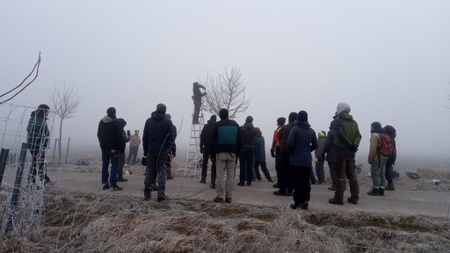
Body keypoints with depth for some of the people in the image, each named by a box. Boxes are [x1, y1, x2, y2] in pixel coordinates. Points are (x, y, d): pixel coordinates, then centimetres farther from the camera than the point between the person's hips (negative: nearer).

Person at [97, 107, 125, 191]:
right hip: (113, 147, -6)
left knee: (105, 165, 11)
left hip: (104, 147, 7)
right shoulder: (115, 122, -11)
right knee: (114, 165, -3)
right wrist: (120, 145, -5)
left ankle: (105, 183, 13)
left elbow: (99, 134, 18)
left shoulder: (101, 122, 11)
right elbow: (119, 135, -14)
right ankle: (113, 184, -7)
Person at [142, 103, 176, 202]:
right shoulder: (167, 122, -3)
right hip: (163, 151, -2)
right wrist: (173, 150, 3)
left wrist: (145, 150, 11)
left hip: (151, 151, 2)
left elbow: (145, 137, 6)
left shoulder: (148, 121, 5)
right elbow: (171, 138, -5)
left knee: (149, 171, 11)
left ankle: (147, 193, 14)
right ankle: (161, 194, -2)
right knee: (161, 171, 2)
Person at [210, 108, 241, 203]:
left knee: (220, 175, -1)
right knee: (231, 175, 6)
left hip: (220, 153, -3)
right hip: (232, 153, 3)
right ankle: (229, 197, 9)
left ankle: (220, 196, 0)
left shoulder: (217, 125, -1)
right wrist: (237, 153, 14)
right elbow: (239, 140, 10)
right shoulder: (235, 124, 9)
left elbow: (213, 141, -3)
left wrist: (212, 154, 1)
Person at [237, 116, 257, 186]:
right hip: (251, 149, 4)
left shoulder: (241, 128, -8)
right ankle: (249, 181, 11)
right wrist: (254, 150, 12)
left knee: (242, 165, 0)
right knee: (250, 166, 8)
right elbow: (255, 141, 6)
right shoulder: (254, 130, 5)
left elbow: (239, 139, -6)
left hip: (243, 148, -3)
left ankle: (242, 181, 1)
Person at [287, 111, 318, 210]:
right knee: (306, 181, 10)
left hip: (296, 160, -4)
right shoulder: (311, 131, 7)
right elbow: (315, 145, 10)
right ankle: (305, 203, 14)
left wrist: (292, 151, 3)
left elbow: (289, 143, -16)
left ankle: (297, 202, 5)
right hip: (307, 161, 4)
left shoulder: (295, 129, -10)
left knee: (297, 182, 1)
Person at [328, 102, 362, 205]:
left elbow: (340, 135, -19)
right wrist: (354, 145, -9)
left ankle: (339, 198, -1)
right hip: (351, 153, 6)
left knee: (340, 175, -3)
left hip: (340, 152, -6)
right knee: (351, 174, 15)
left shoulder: (337, 121, -6)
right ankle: (354, 197, 19)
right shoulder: (353, 122, 14)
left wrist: (350, 145, -12)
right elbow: (358, 135, 3)